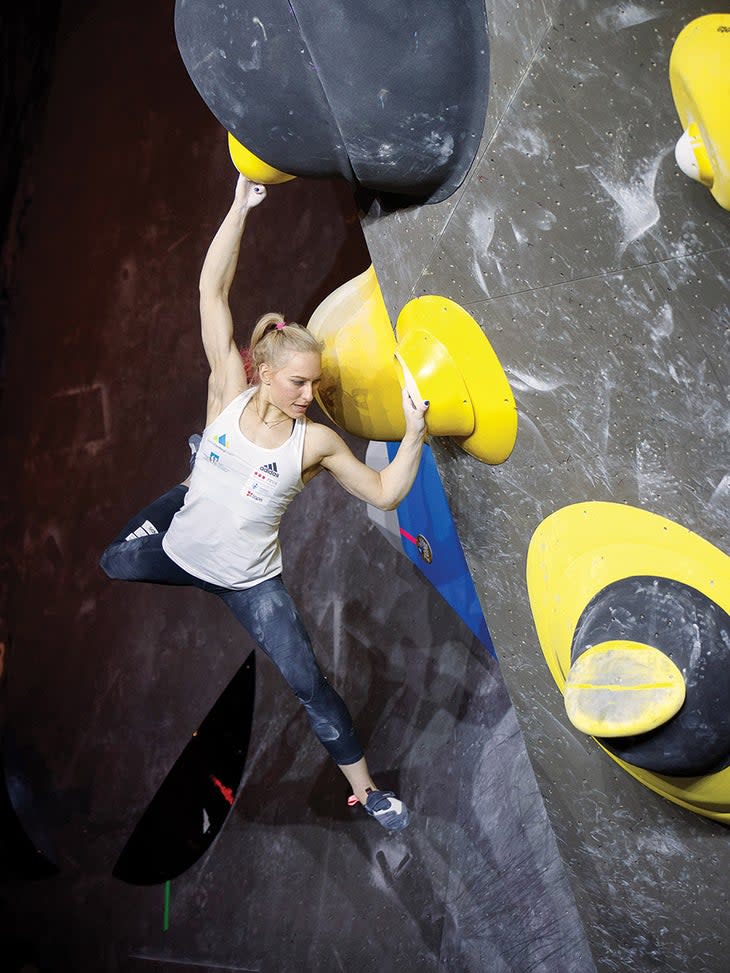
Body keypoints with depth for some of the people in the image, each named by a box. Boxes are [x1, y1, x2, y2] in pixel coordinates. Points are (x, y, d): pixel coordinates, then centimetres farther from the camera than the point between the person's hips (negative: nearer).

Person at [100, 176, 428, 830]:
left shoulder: (316, 442, -14)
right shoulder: (230, 394, -13)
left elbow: (385, 493, -9)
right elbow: (213, 291, -17)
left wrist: (414, 434, -23)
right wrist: (240, 210, -22)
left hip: (250, 581, -2)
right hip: (179, 551, 2)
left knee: (309, 683, -5)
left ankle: (365, 789, 12)